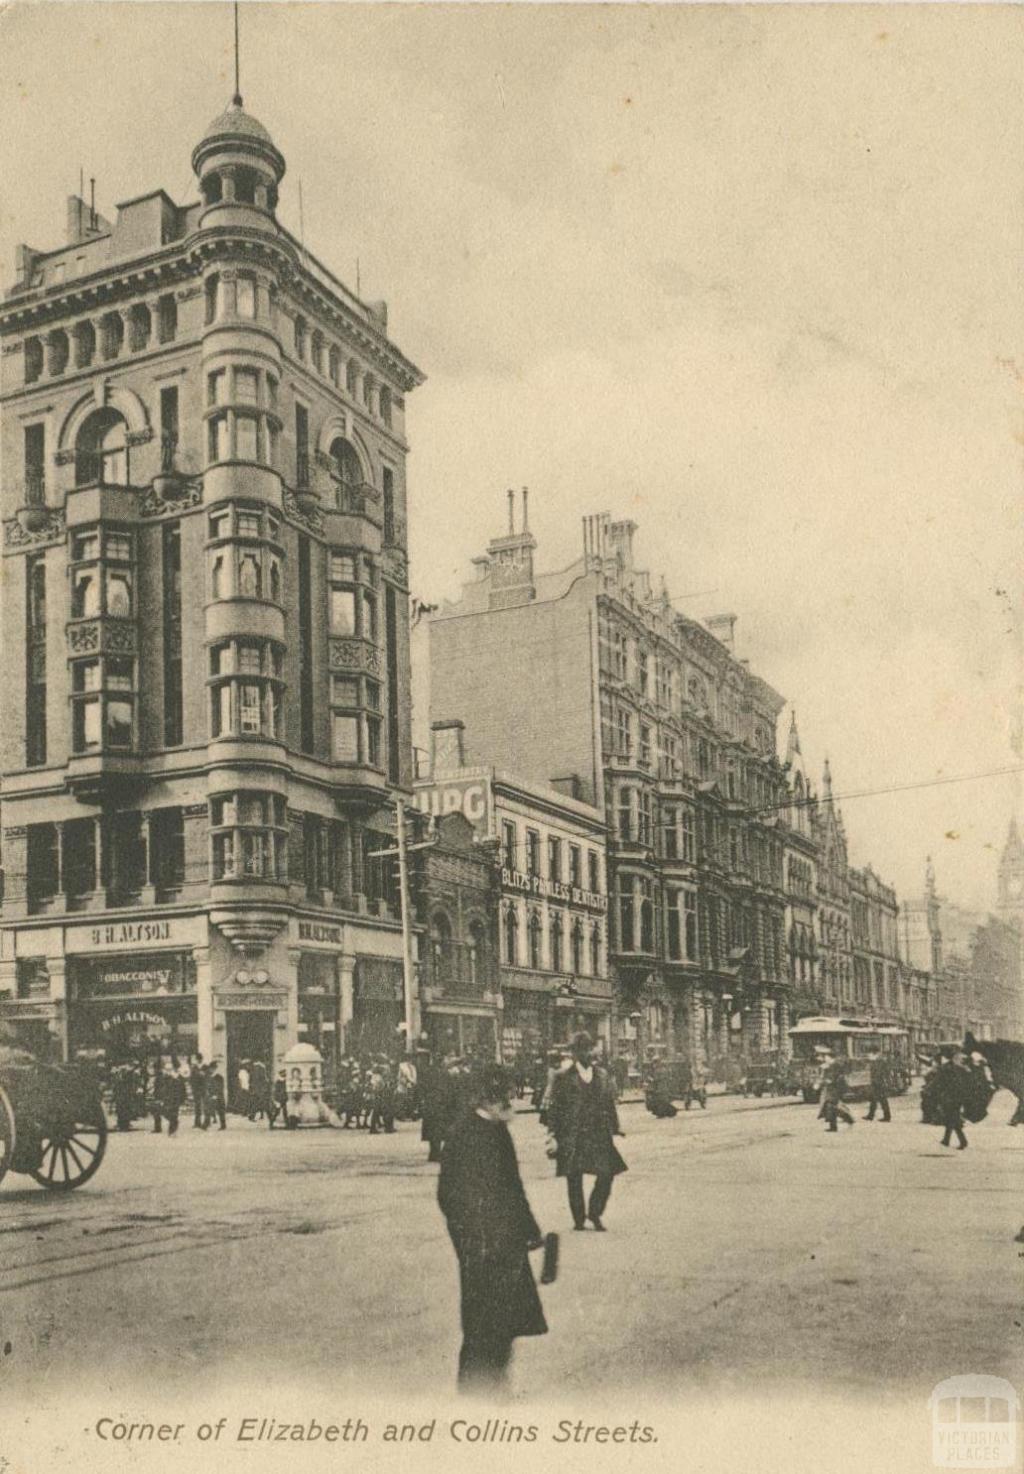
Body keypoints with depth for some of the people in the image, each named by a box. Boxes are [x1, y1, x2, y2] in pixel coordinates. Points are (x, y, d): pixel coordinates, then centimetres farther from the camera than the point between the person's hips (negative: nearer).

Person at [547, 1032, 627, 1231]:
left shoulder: (601, 1075, 11)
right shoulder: (563, 1078, -2)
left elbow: (609, 1102, 15)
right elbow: (554, 1108, -1)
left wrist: (615, 1126, 7)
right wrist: (555, 1135, -6)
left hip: (598, 1134, 3)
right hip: (572, 1137, -3)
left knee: (606, 1173, -7)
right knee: (574, 1179, 3)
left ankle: (595, 1212, 15)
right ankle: (579, 1219, 18)